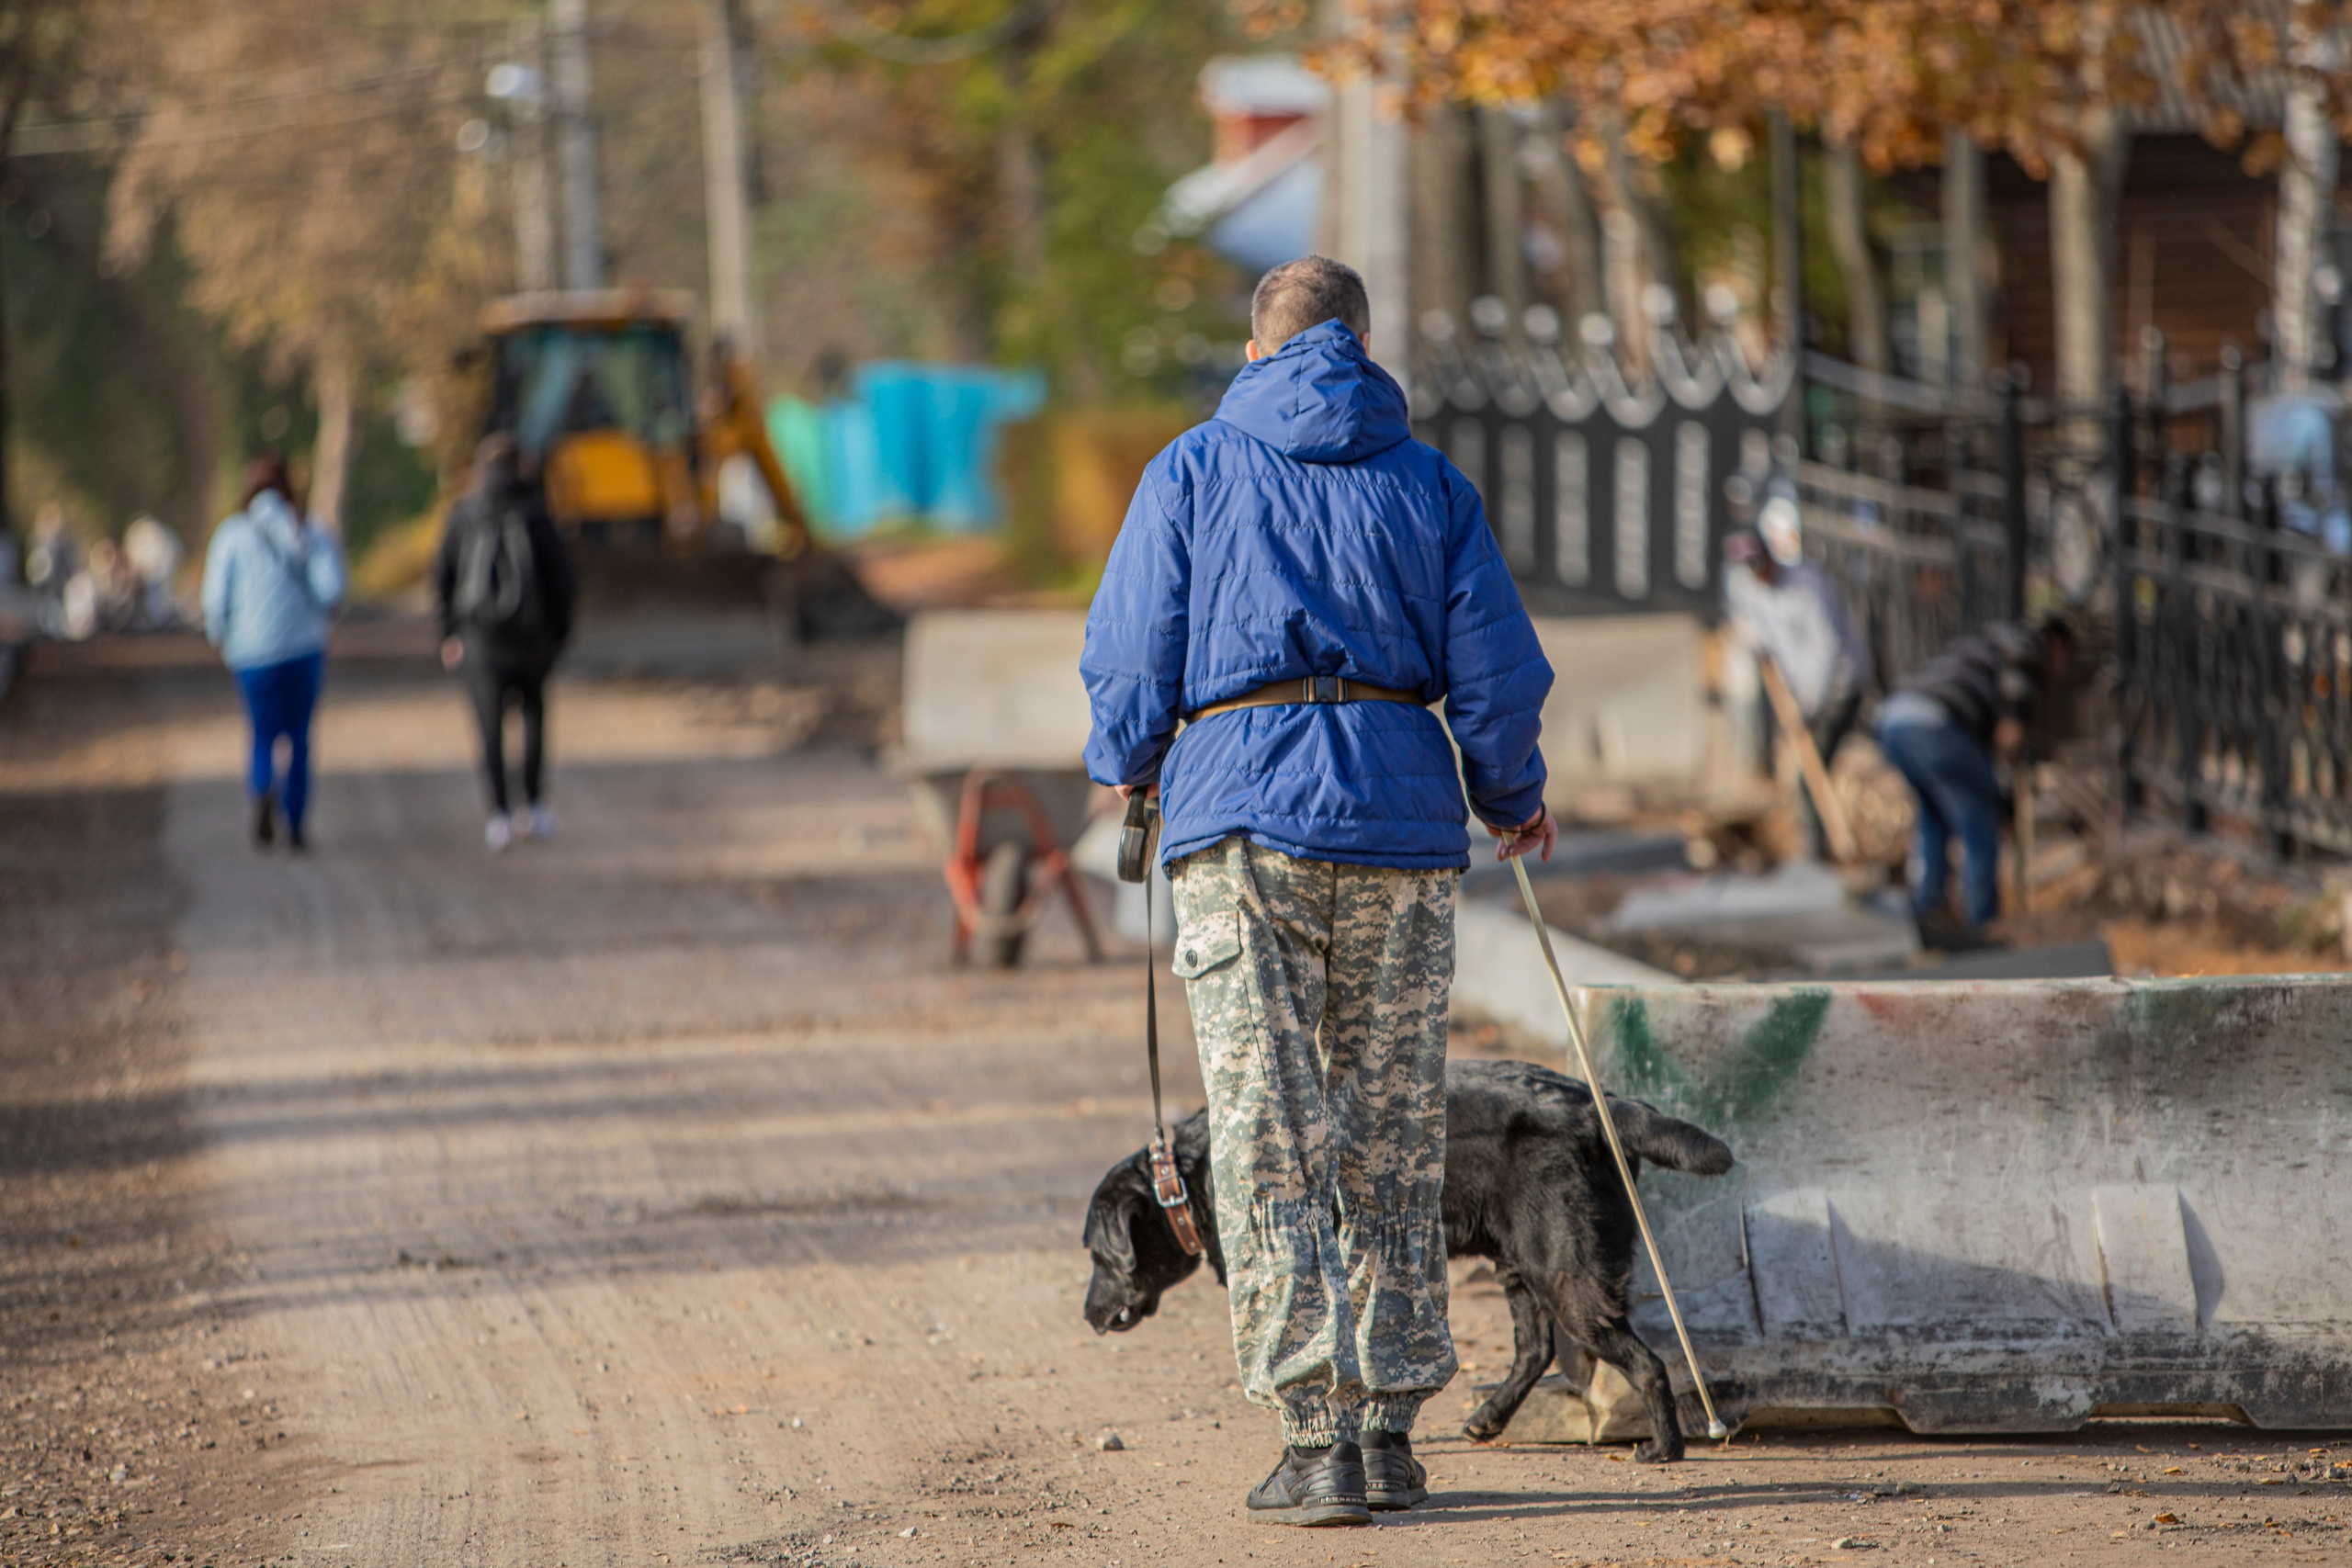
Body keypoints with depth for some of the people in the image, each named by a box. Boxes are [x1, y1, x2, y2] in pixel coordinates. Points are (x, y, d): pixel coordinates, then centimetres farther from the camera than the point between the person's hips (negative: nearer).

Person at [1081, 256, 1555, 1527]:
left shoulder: (1193, 471, 5)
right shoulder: (1428, 484, 9)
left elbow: (1128, 655, 4)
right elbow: (1496, 670, 7)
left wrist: (1124, 766, 24)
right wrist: (1511, 798, 25)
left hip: (1241, 817, -2)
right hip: (1400, 825, 2)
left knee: (1268, 1146, -2)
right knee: (1394, 1139, 11)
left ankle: (1317, 1436, -10)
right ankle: (1391, 1431, 13)